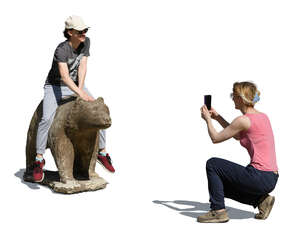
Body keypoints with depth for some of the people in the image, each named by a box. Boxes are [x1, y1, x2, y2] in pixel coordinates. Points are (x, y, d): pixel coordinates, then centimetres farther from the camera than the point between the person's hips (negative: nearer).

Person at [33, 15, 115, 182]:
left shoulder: (86, 42, -8)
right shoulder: (61, 50, -26)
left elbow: (83, 67, -12)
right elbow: (64, 76, -38)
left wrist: (81, 88, -23)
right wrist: (81, 94, -49)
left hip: (76, 86, 6)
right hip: (55, 87, -5)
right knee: (47, 119, -28)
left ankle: (102, 152, 5)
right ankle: (39, 159, -16)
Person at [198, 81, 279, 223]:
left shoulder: (244, 120, -14)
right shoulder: (262, 116, 13)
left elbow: (215, 138, -4)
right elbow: (237, 136, 27)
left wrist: (208, 119, 13)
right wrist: (217, 117, 26)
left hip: (260, 177, -9)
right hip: (271, 179, 9)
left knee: (212, 164, 1)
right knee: (223, 185, 24)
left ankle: (218, 211, 1)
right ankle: (260, 200, 13)